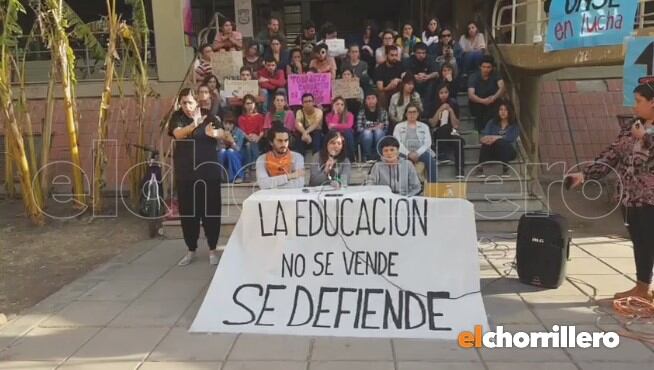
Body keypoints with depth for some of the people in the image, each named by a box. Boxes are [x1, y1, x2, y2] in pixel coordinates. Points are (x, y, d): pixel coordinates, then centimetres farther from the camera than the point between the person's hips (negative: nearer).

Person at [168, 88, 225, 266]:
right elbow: (178, 133, -21)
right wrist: (193, 125, -41)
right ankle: (191, 250, 20)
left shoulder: (208, 116, 1)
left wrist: (213, 133, -37)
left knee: (210, 211, 2)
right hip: (185, 173, 1)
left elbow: (222, 134, -13)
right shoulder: (177, 117, 1)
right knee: (187, 213, 6)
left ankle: (212, 250, 14)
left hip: (208, 171, -1)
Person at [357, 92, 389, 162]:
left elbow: (386, 126, 3)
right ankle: (367, 157, -26)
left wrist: (378, 128, -17)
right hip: (365, 136, -1)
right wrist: (370, 129, -19)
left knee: (378, 132, -33)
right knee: (367, 132, -34)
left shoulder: (383, 111, 5)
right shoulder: (362, 112, 2)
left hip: (380, 136, 1)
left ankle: (377, 157, -26)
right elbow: (359, 128, -6)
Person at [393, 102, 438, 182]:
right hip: (405, 152, -1)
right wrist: (408, 153, -15)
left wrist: (417, 153, -13)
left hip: (420, 152, 1)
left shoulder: (424, 127, 19)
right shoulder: (399, 126, 16)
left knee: (431, 161, -30)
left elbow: (427, 143, 6)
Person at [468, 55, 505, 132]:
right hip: (477, 103, -1)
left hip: (493, 103, 2)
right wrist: (483, 101, -44)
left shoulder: (495, 75, -5)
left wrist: (494, 97, -46)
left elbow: (502, 87, -24)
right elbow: (470, 95, -24)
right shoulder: (473, 77, -11)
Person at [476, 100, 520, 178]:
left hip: (507, 151, -1)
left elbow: (511, 138, -11)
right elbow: (484, 136, -1)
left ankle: (505, 170, -36)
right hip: (492, 152, 2)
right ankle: (480, 169, -40)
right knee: (486, 142, -31)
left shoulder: (514, 126, 10)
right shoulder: (492, 122, 16)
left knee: (501, 142, -34)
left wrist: (497, 138, -27)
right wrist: (487, 139, -26)